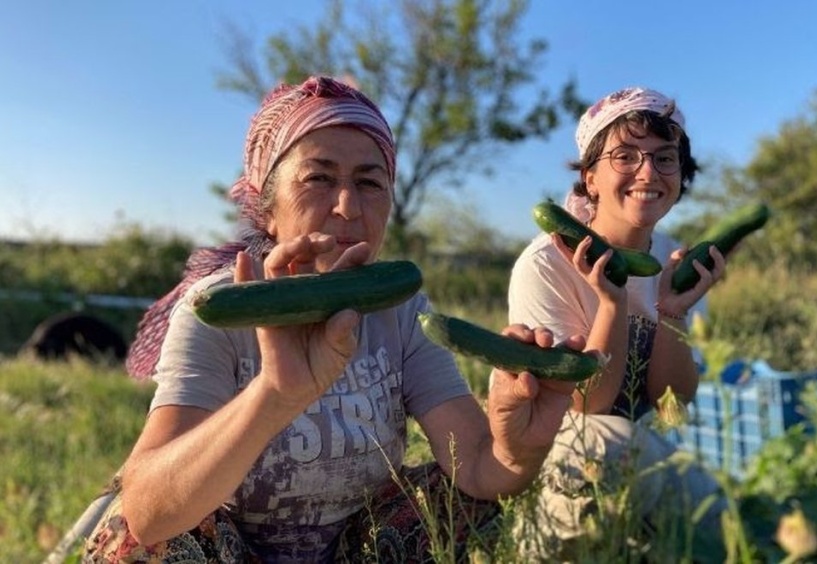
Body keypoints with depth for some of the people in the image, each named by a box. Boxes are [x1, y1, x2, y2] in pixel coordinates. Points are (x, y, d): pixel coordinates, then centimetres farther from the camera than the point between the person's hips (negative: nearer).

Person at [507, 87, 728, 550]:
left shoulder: (678, 262, -4)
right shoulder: (546, 265, -20)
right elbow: (587, 406, -20)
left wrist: (672, 312, -23)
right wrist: (613, 303, -33)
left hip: (639, 453, 3)